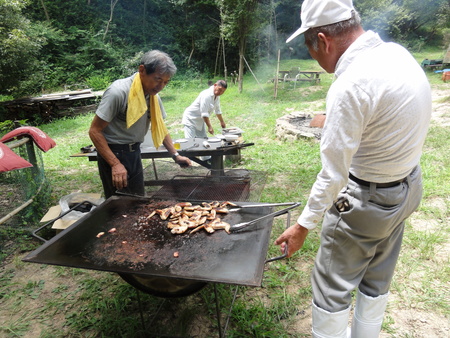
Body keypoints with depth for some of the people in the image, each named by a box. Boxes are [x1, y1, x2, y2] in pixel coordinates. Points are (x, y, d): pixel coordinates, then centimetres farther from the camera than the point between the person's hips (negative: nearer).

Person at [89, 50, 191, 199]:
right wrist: (115, 164, -27)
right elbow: (94, 131, -20)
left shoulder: (153, 94, 3)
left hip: (134, 152, 8)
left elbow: (160, 127, 13)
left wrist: (176, 155, 3)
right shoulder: (119, 91, -21)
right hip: (113, 153, -7)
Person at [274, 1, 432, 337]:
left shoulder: (351, 86, -28)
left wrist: (304, 225, -15)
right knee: (377, 280, 25)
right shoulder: (397, 53, 0)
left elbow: (334, 173, -26)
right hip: (408, 186, 9)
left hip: (367, 201, -9)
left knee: (332, 288, 10)